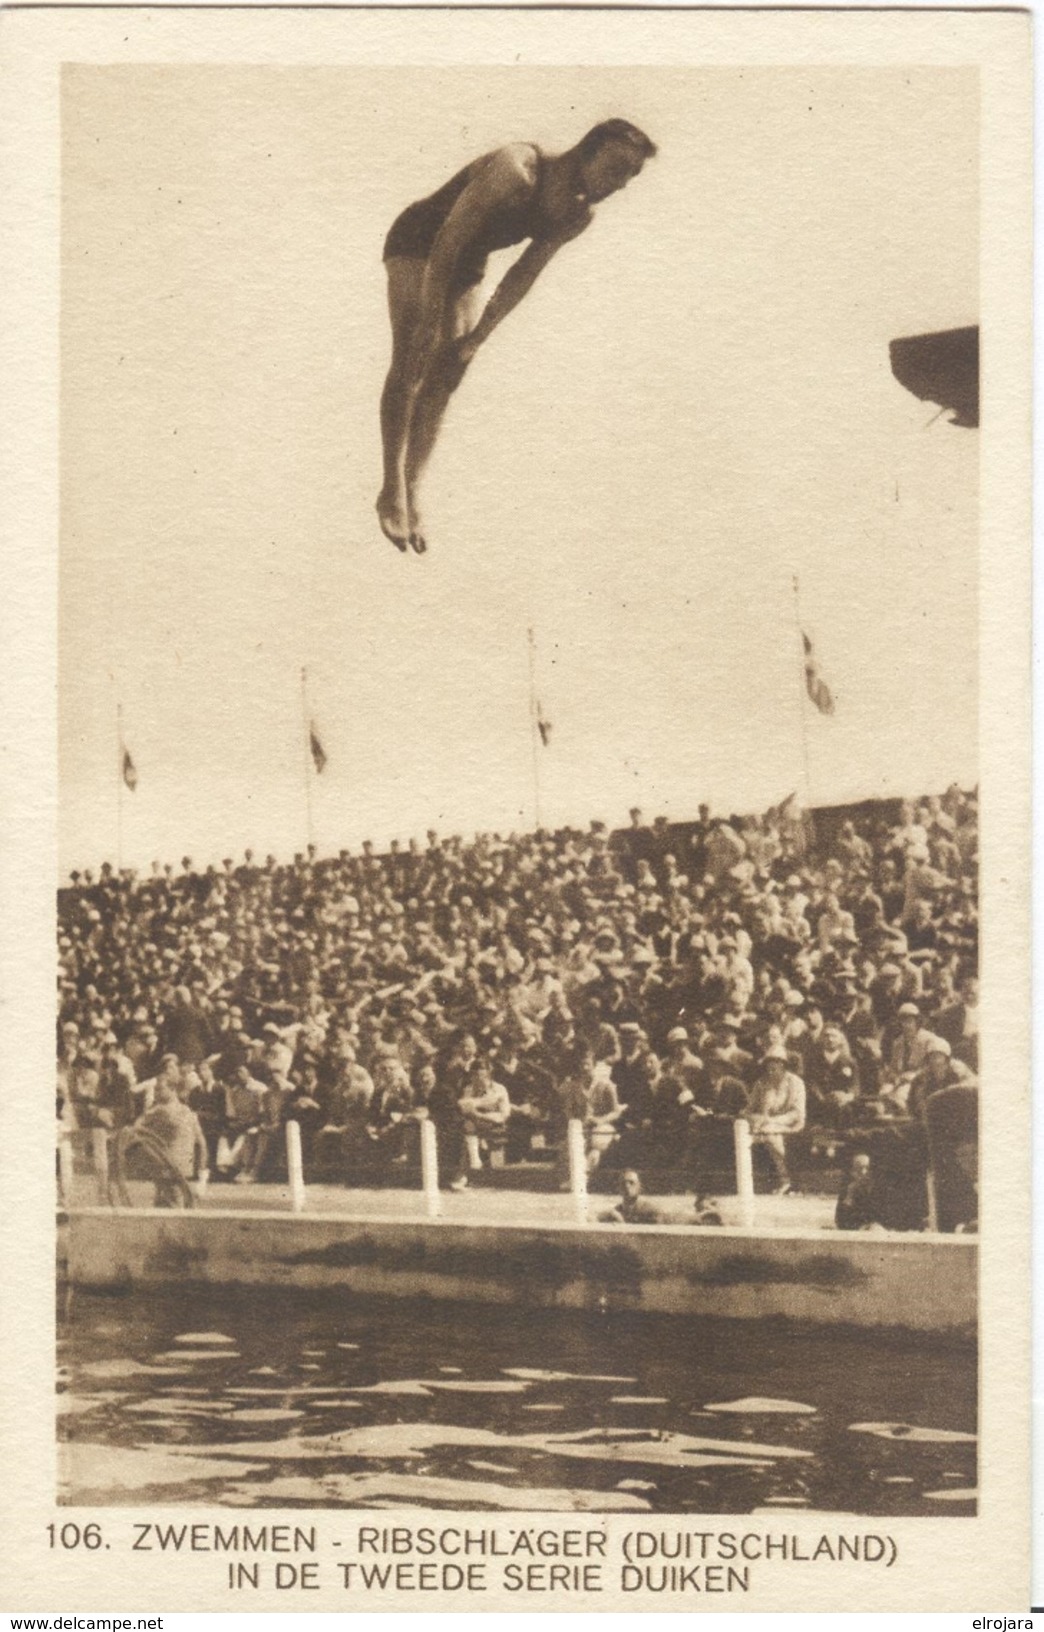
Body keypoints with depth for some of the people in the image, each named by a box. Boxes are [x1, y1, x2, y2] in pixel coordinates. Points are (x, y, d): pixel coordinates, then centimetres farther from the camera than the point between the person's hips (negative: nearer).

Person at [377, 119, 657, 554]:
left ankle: (411, 496, 1)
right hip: (417, 246, -7)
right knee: (411, 365, -15)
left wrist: (478, 335, -4)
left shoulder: (576, 217, -9)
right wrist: (430, 323, -26)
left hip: (465, 264, 7)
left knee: (447, 375, 0)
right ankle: (392, 492, -12)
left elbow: (523, 276, 0)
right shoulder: (515, 173, -33)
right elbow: (447, 242, -29)